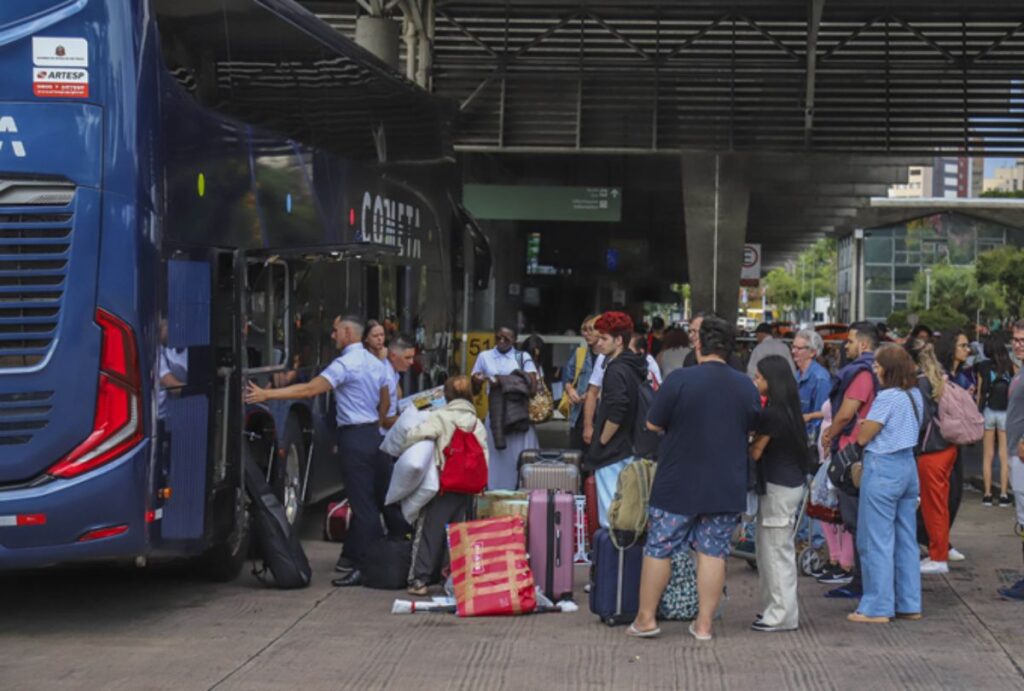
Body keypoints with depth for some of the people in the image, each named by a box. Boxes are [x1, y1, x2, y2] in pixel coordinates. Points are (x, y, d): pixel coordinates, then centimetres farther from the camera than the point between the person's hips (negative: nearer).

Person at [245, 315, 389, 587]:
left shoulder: (345, 364, -15)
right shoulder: (375, 363, 12)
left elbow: (310, 389, -23)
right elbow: (385, 402, 21)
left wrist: (266, 394, -23)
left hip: (354, 437, -9)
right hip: (372, 433, 9)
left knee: (362, 503, -7)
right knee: (368, 500, 12)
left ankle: (368, 566, -5)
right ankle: (352, 557, 21)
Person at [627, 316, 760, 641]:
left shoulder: (679, 380, -14)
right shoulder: (746, 386, 1)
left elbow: (653, 424, -6)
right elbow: (752, 429, 14)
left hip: (678, 485, -3)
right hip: (726, 487, 3)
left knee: (658, 549, 8)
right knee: (713, 552, 7)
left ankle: (646, 618, 15)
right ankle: (704, 624, 9)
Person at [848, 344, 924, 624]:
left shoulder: (887, 398, -17)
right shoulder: (916, 395, 9)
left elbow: (863, 438, -13)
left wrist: (865, 422, 7)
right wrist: (872, 423, 9)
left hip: (882, 469, -9)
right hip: (908, 466, 9)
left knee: (876, 541, -1)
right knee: (906, 540, 13)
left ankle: (877, 608, 3)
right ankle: (909, 604, 18)